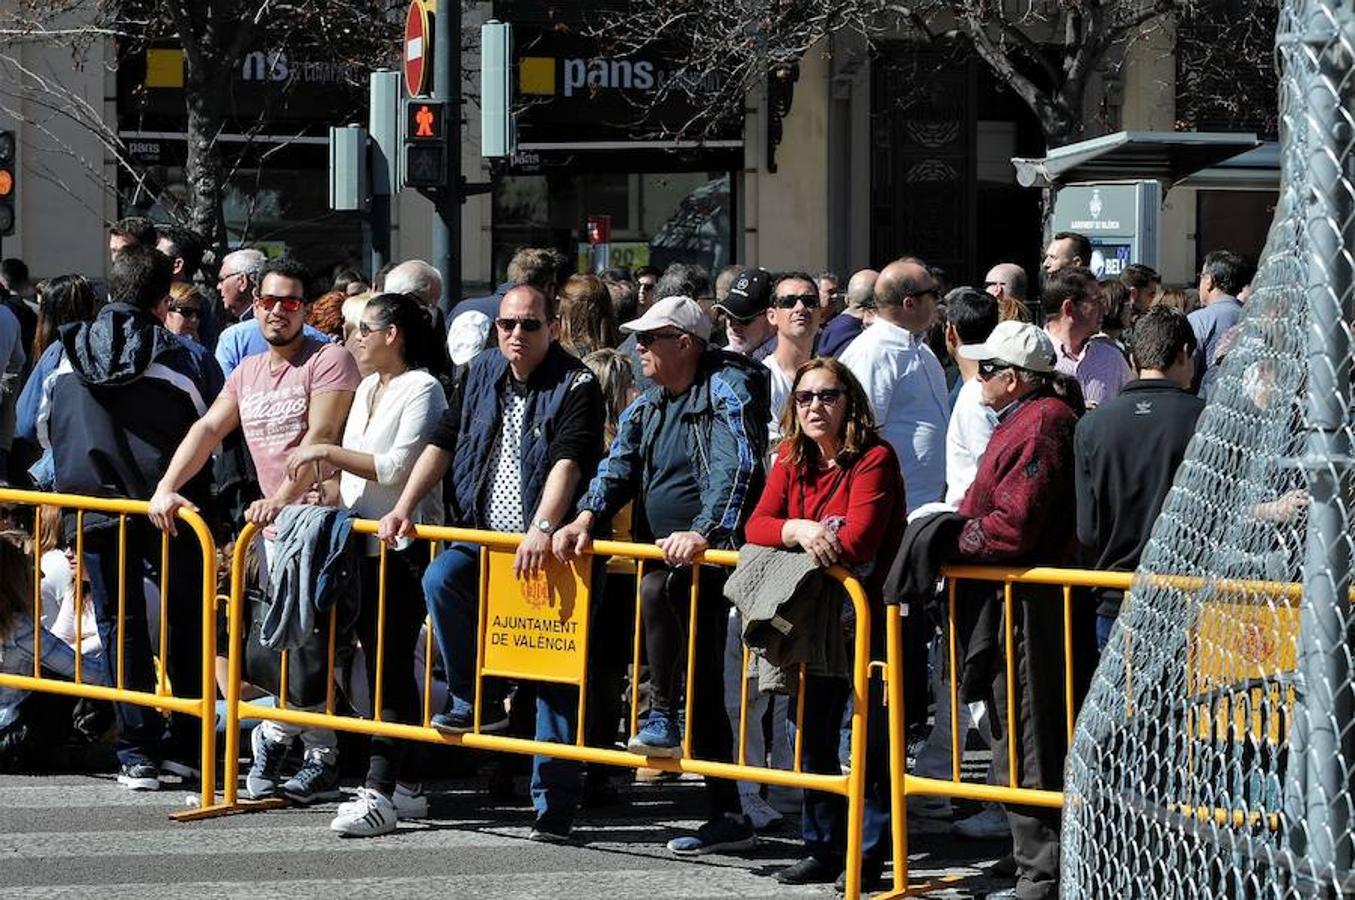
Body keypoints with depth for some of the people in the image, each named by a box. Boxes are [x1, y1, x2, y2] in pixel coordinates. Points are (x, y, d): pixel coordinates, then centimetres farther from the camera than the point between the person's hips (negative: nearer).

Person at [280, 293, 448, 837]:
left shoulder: (422, 390, -8)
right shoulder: (367, 390, 19)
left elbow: (397, 468, -18)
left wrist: (328, 452, -14)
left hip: (403, 548, -9)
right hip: (362, 543, 9)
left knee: (391, 669, -10)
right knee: (378, 665, 8)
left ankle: (379, 792, -14)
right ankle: (397, 786, 12)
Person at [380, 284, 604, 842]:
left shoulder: (577, 386, -9)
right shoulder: (484, 374, 11)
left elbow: (568, 462, -23)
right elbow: (444, 441, 12)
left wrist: (542, 529, -38)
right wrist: (404, 508, 1)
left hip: (546, 549, -5)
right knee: (441, 579, -26)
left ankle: (555, 801, 1)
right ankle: (477, 703, -11)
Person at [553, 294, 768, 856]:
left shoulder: (727, 390, -10)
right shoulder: (649, 406, 15)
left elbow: (736, 469, -24)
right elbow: (619, 467, 7)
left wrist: (702, 534, -36)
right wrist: (585, 520, -12)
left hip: (715, 554, -8)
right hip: (670, 561, 8)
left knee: (656, 588, -34)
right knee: (703, 687, 6)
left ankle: (662, 720, -21)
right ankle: (728, 817, 10)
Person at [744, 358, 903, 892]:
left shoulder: (874, 459, -13)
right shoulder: (791, 462, 8)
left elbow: (857, 543, -22)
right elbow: (757, 526, -3)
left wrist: (809, 539, -12)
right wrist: (799, 531, -22)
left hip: (868, 614, -7)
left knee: (871, 737, -6)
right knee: (813, 733, 12)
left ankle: (869, 854, 1)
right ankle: (823, 848, 23)